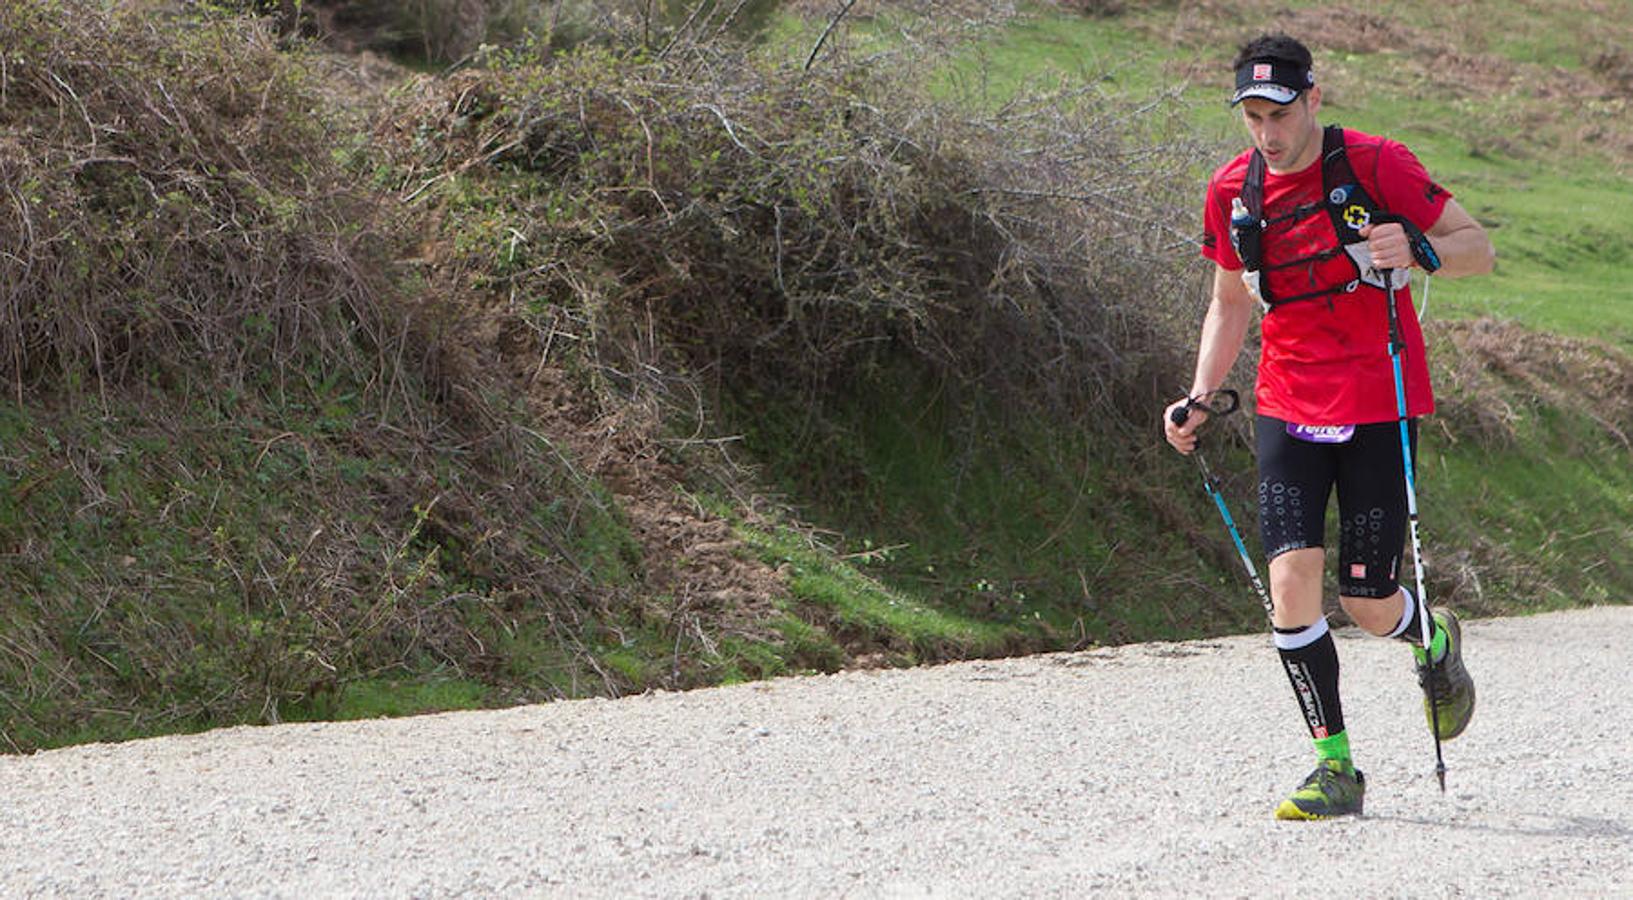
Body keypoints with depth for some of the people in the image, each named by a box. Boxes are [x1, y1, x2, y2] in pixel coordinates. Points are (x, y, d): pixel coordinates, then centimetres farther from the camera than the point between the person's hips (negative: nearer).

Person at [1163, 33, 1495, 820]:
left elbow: (1478, 248, -4)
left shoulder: (1375, 166, -9)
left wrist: (1416, 252, -25)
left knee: (1368, 605, -2)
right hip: (1287, 408, 3)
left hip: (1378, 408, -3)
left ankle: (1435, 644, 35)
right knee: (1291, 581, -13)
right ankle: (1334, 765, -3)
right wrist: (1200, 398, 7)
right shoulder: (1232, 192, 4)